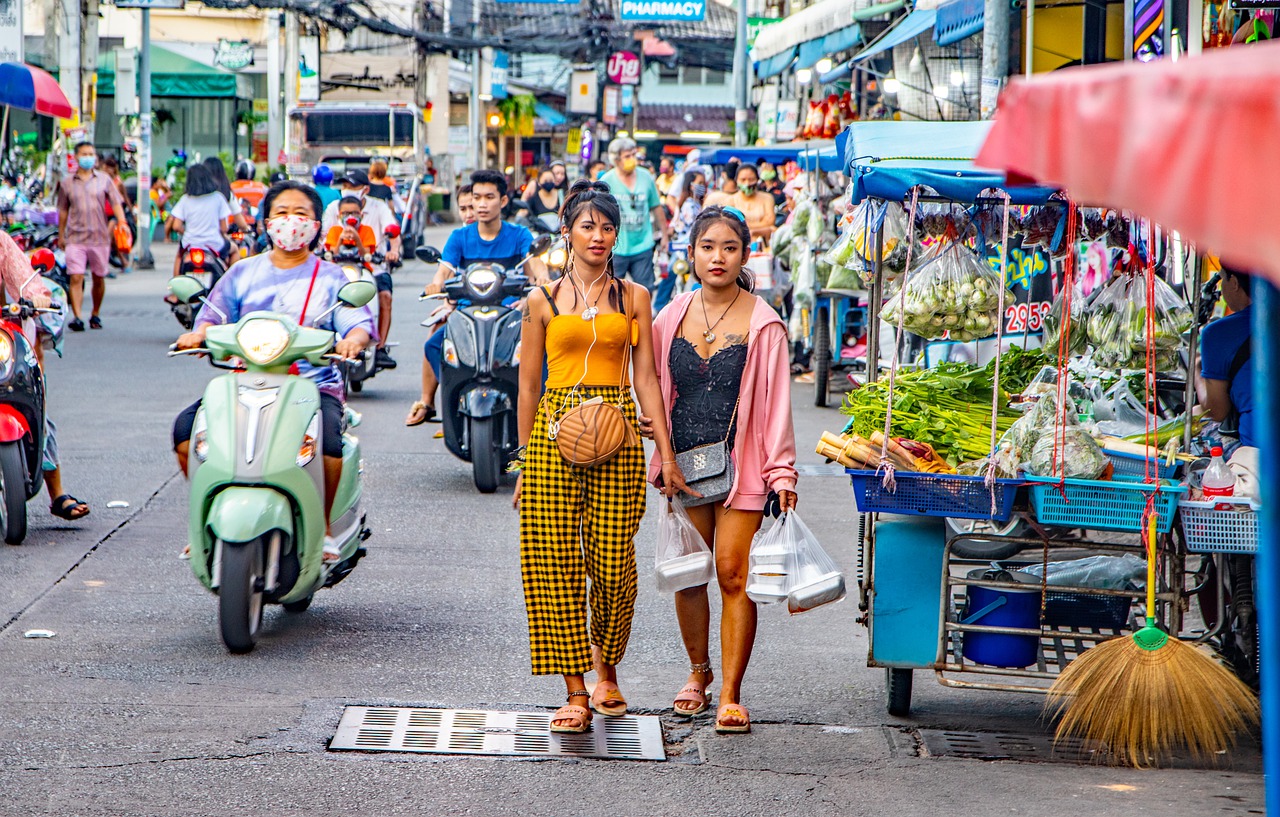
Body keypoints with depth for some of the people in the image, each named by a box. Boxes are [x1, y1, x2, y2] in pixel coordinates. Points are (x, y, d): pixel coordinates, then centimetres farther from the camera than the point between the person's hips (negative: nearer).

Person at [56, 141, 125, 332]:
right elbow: (63, 211, 14)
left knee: (99, 279, 9)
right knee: (76, 278, -12)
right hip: (75, 238, -1)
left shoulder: (104, 179, 6)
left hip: (100, 237, 1)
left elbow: (116, 204, 3)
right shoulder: (67, 183, 7)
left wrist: (122, 224, -13)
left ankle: (95, 315, 25)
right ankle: (77, 317, -16)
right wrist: (61, 235, 17)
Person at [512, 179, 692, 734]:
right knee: (556, 562, -7)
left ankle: (606, 673, 21)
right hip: (555, 431, 0)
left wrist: (666, 453, 3)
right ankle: (576, 693, -2)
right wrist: (524, 461, 8)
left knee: (613, 564, -4)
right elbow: (528, 386, 10)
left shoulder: (633, 298, 10)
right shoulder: (543, 301, 8)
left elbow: (646, 378, 8)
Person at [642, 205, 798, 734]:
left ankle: (730, 694, -3)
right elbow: (657, 389, 17)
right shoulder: (672, 317, 8)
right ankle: (698, 671, 27)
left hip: (740, 466, -4)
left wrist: (782, 471, -9)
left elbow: (776, 401, -4)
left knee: (734, 575, -8)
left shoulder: (762, 324, -3)